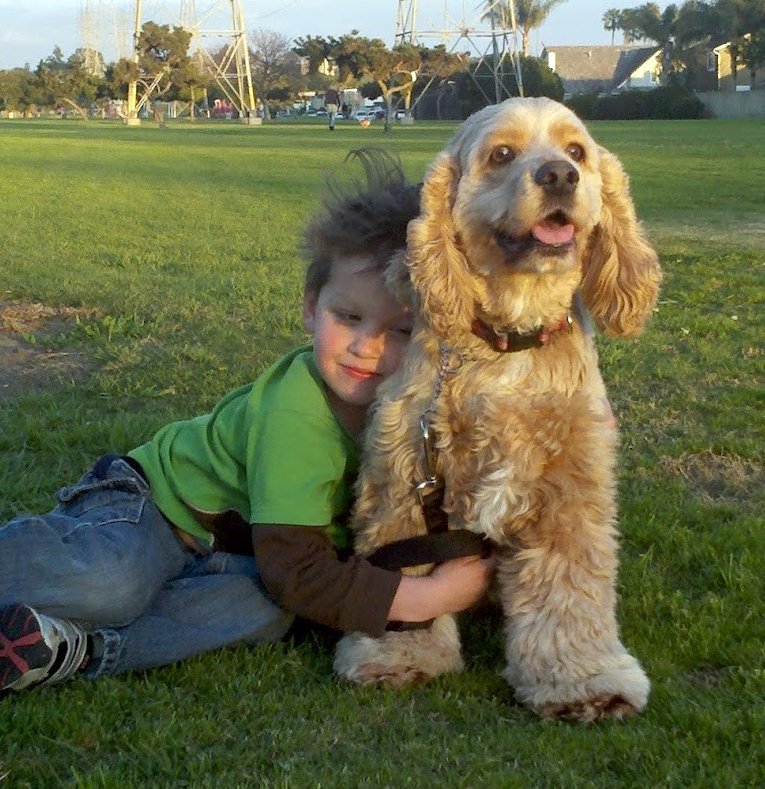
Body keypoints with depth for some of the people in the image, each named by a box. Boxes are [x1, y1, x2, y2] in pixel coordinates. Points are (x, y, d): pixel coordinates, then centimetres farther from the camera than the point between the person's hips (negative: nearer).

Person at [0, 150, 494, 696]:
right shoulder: (296, 419, -31)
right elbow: (296, 572, -33)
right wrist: (424, 598, -34)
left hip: (225, 548, 7)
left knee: (271, 610, -29)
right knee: (116, 580, -39)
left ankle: (78, 648, -29)